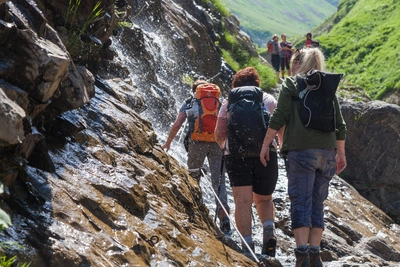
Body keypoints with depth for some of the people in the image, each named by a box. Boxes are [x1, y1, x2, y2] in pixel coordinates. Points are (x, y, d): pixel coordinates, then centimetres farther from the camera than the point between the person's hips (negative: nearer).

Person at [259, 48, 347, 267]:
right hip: (327, 151, 4)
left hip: (301, 150, -4)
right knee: (317, 203, 9)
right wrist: (341, 154, 24)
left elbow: (279, 117, -6)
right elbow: (340, 125, 15)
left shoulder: (291, 84, 4)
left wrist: (265, 145, -2)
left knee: (301, 202, -4)